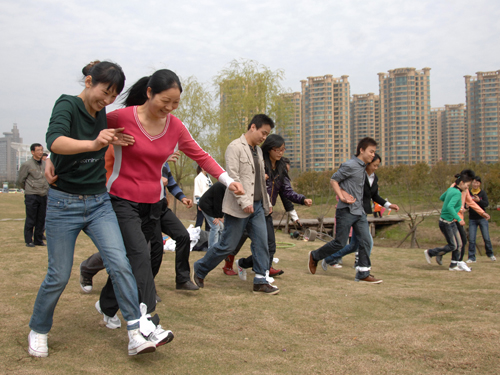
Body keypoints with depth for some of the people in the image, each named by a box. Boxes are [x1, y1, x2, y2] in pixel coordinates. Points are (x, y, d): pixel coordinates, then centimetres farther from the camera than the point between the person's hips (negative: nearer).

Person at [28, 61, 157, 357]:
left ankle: (136, 333, -9)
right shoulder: (67, 105, -12)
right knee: (59, 275, 3)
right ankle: (38, 331, 28)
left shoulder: (102, 114, 6)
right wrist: (94, 144, -49)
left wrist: (109, 141, 13)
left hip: (99, 202, 5)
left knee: (120, 263, -10)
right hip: (64, 202, -5)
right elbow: (55, 141, -34)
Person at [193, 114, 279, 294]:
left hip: (257, 205, 8)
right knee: (227, 245, 0)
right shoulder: (235, 147, -10)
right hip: (239, 207, -8)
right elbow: (233, 176, -18)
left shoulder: (258, 150, 16)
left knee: (261, 243, 2)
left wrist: (267, 201, 19)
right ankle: (199, 270, 19)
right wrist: (244, 201, -22)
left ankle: (261, 281, 9)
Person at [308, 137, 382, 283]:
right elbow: (333, 180, -10)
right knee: (340, 243, 0)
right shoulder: (350, 165, -12)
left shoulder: (362, 167, 14)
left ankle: (363, 274, 8)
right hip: (346, 211, -8)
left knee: (365, 241, 1)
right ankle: (314, 256, 21)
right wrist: (342, 197, -17)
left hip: (359, 211, 8)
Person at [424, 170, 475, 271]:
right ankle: (430, 252, 13)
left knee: (458, 244, 11)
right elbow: (449, 207, -34)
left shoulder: (450, 189, 5)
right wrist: (459, 219, -33)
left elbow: (441, 198, 22)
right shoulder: (457, 193, -21)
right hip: (446, 223, -9)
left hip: (451, 222, 9)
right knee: (452, 246, 1)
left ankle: (454, 265, 18)